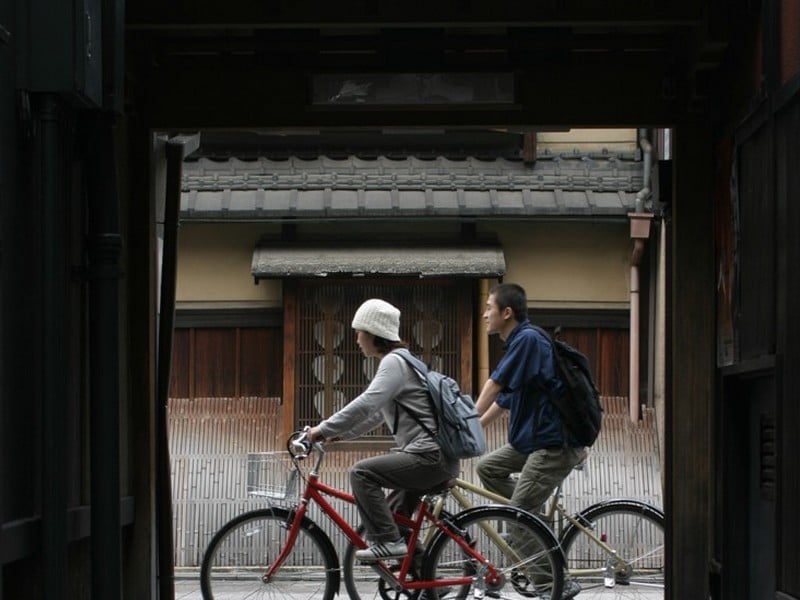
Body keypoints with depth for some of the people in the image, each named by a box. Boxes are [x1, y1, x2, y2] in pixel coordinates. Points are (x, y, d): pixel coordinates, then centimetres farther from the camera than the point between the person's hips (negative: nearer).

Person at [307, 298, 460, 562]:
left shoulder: (394, 362, -11)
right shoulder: (399, 361, 22)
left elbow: (367, 405, -23)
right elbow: (376, 413, 27)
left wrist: (323, 430, -18)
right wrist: (338, 434, 20)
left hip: (431, 457, -11)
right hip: (435, 458, 11)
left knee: (362, 472, -17)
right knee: (394, 514, 22)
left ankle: (387, 541, -18)